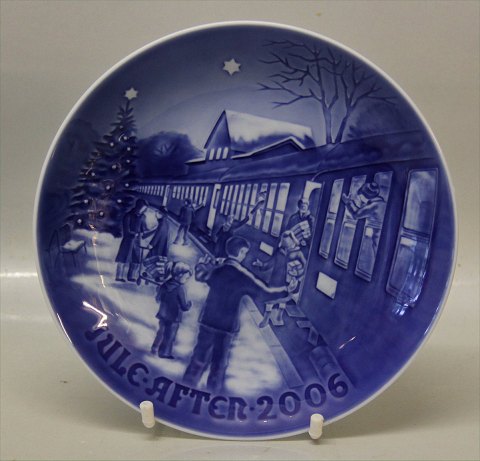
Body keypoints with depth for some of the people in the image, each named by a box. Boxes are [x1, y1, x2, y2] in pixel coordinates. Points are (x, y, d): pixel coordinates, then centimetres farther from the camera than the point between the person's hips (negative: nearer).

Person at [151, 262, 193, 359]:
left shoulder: (165, 285, -4)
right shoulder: (180, 289, -24)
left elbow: (158, 298, 10)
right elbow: (184, 307, -22)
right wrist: (189, 303, -2)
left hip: (163, 315, 6)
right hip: (173, 318, -6)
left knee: (161, 332, 23)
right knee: (169, 336, 10)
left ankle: (155, 348, 33)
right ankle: (165, 353, 18)